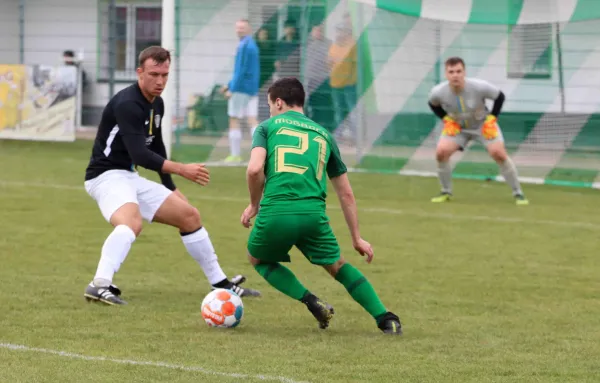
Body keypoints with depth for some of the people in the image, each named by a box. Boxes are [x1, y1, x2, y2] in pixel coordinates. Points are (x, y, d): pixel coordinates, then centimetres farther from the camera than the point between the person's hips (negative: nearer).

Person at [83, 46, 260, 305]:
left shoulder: (156, 104, 10)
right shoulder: (127, 104, -21)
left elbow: (156, 147, 24)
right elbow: (139, 154, -29)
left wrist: (171, 188, 24)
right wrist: (181, 170, -34)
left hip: (130, 178, 10)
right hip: (106, 175, -10)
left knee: (189, 215, 11)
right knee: (132, 222, -39)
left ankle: (220, 284, 21)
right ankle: (100, 285, -51)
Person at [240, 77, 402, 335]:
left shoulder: (268, 127, 14)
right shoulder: (323, 134, 25)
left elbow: (254, 169, -6)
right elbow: (346, 193, 26)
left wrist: (254, 205, 12)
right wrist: (357, 238, 31)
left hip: (276, 211, -3)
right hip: (313, 213, 3)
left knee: (259, 260, 27)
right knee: (337, 266, 25)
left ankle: (312, 303, 7)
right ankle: (385, 318, 11)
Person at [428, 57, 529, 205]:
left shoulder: (479, 87, -30)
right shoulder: (438, 92, -24)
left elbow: (500, 96, -12)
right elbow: (433, 104, 2)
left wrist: (492, 119, -16)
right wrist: (446, 119, -9)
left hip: (482, 124, -2)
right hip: (457, 126, 2)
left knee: (499, 153, -17)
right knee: (441, 152, -19)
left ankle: (518, 193, -1)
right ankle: (446, 192, 3)